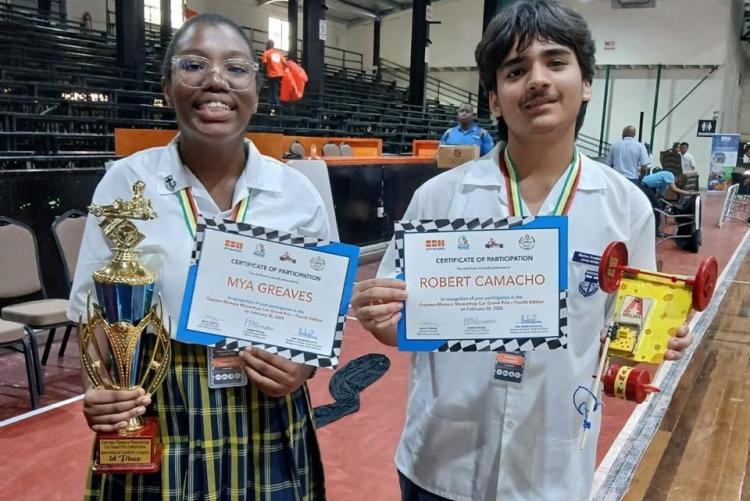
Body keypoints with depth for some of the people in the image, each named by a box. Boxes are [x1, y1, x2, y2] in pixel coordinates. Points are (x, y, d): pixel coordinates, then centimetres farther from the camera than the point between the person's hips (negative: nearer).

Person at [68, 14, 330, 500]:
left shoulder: (298, 192, -3)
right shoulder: (126, 182, -5)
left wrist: (306, 365, -14)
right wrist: (101, 385, -17)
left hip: (269, 421, 1)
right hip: (155, 424, 0)